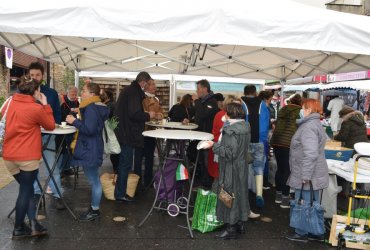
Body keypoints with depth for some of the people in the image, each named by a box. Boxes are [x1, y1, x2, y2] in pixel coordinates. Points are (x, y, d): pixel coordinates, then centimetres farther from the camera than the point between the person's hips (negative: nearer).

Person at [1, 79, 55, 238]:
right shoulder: (36, 108, -12)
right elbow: (51, 126, 1)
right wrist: (45, 105, 3)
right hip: (28, 157, -6)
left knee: (27, 189, 16)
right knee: (26, 191, 8)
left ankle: (33, 225, 12)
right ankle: (18, 229, 18)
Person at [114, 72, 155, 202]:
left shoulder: (128, 90, 15)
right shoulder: (134, 92, -16)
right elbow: (134, 114, -25)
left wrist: (144, 114, 16)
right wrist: (148, 115, -9)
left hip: (122, 131, 10)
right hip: (128, 134, -10)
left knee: (123, 162, 18)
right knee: (126, 163, -1)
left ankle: (120, 191, 29)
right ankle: (120, 194, 7)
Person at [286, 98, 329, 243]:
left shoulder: (309, 127, -20)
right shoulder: (314, 124, 15)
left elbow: (310, 154, -28)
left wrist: (305, 175, -25)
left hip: (307, 176, -10)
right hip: (313, 175, 10)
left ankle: (302, 233, 15)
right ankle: (316, 233, 28)